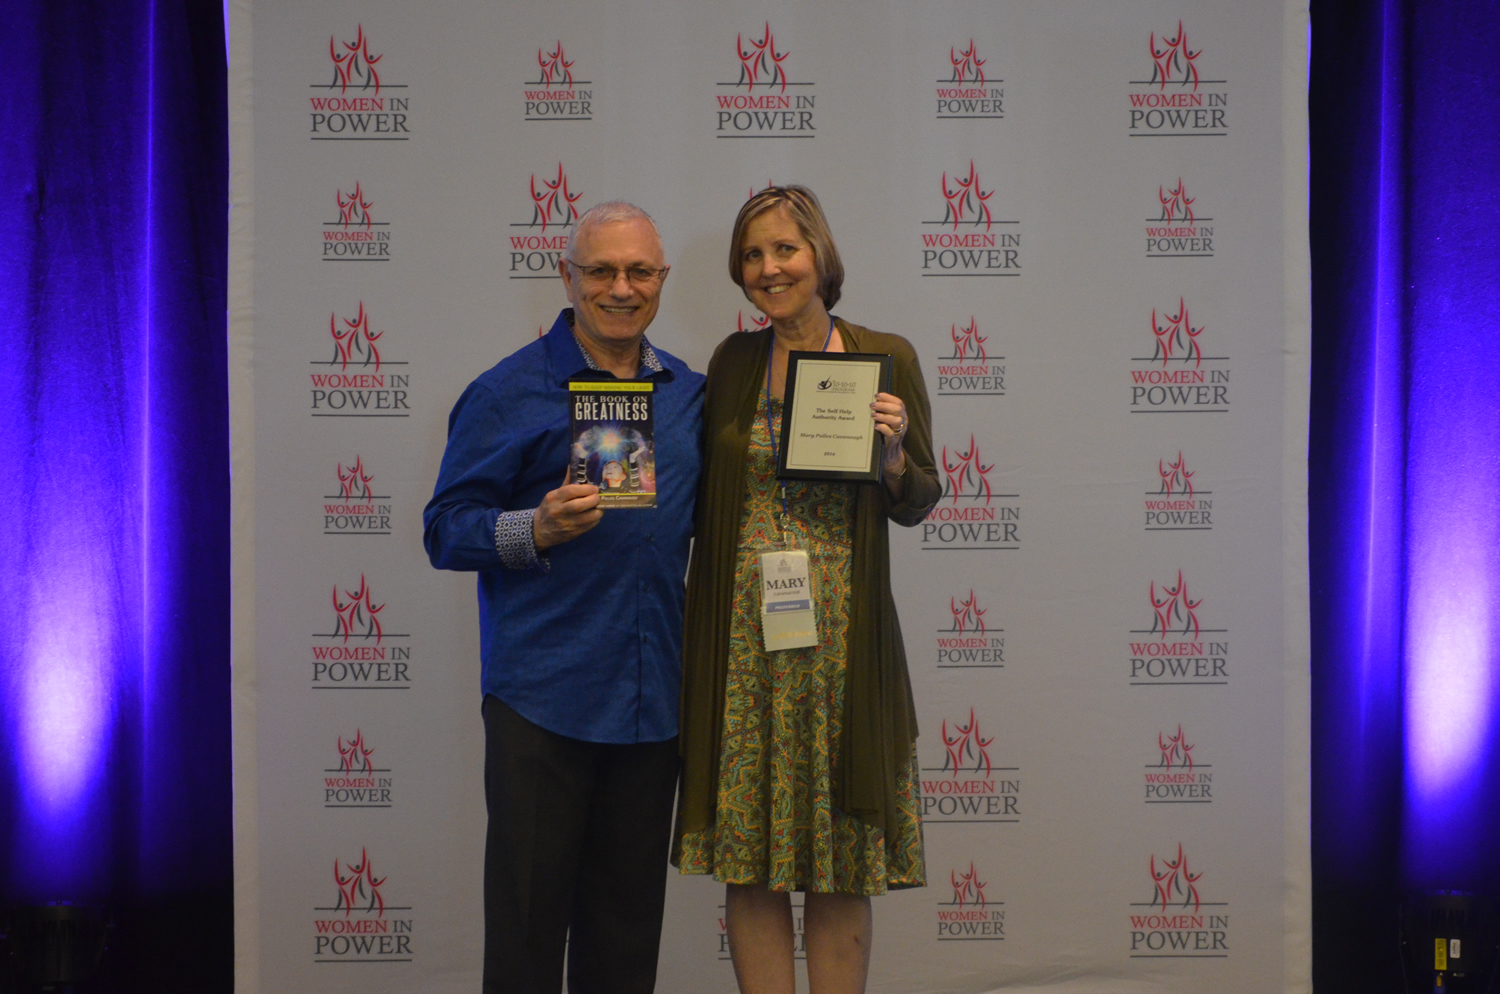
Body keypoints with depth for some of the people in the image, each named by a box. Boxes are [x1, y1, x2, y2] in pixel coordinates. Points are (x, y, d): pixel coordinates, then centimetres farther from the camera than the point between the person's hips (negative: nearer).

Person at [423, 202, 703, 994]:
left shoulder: (688, 394, 12)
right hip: (543, 697, -5)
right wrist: (537, 530, -22)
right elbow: (445, 529, -6)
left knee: (628, 921, 13)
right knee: (528, 910, 1)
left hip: (650, 697, 5)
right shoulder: (508, 393, -3)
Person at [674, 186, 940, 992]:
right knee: (749, 865, 4)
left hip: (842, 636, -2)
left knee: (840, 874, 4)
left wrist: (892, 452, -14)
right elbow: (707, 495, 14)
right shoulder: (733, 360, 9)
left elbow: (916, 505, 5)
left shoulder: (885, 356, 2)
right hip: (742, 635, 2)